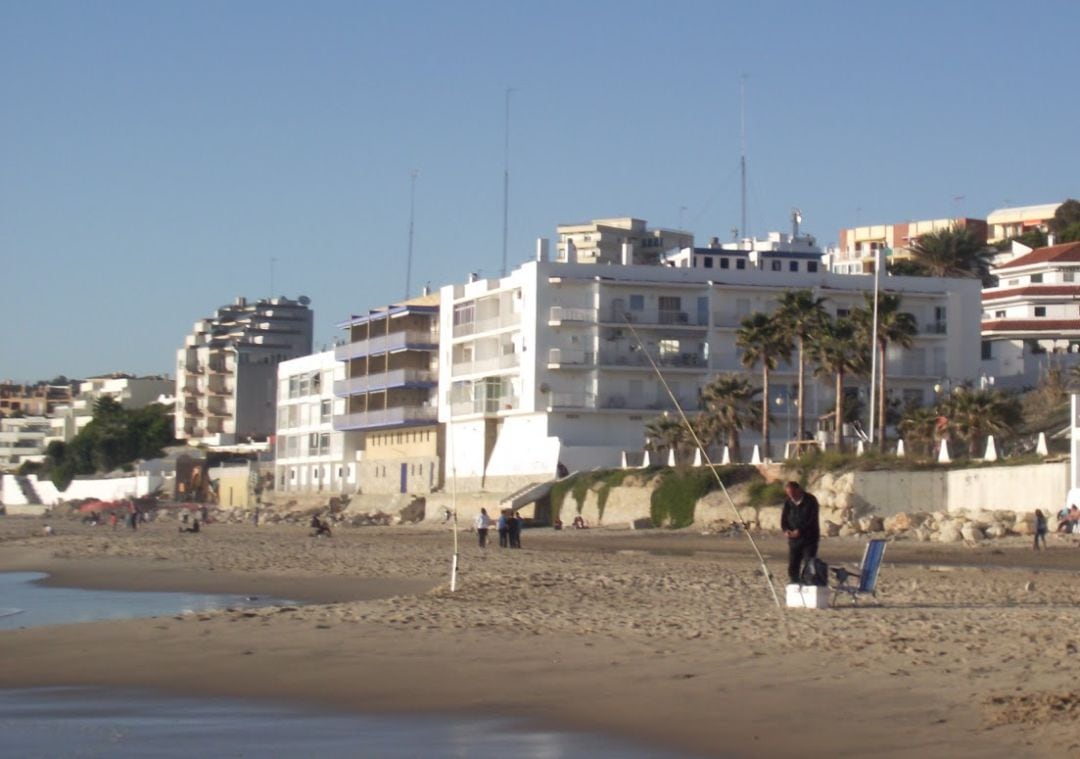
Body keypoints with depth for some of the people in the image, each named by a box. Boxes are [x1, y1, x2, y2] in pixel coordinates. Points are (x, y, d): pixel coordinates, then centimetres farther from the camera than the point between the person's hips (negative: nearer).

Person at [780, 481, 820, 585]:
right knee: (792, 567, 3)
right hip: (794, 539, 4)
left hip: (809, 538, -4)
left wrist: (800, 530, -25)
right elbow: (784, 518, 5)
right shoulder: (788, 502, 4)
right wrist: (785, 530, -16)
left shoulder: (810, 500, -9)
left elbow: (812, 520, -15)